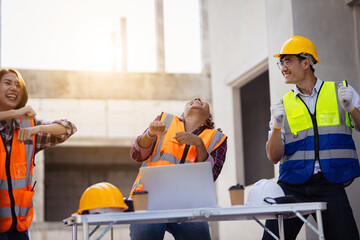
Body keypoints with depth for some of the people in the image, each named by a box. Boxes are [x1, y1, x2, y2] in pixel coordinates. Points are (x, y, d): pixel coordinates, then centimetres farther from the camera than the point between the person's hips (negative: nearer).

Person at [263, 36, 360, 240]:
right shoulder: (284, 105, 13)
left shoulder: (341, 91, 11)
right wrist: (277, 126, -9)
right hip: (292, 184, 1)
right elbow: (274, 157, 7)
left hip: (330, 184, -1)